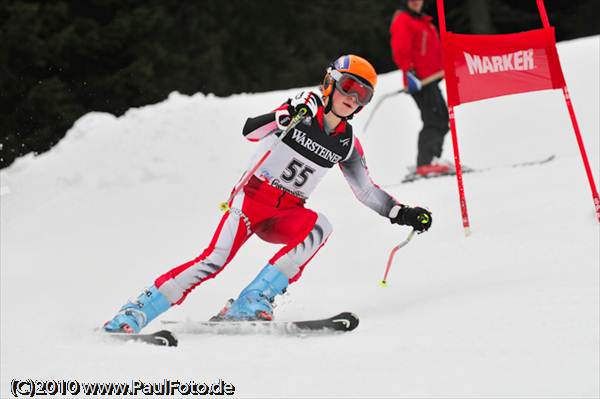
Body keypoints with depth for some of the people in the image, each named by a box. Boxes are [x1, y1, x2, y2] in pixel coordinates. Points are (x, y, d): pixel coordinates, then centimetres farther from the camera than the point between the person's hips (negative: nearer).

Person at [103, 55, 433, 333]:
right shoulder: (303, 110, -5)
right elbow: (250, 131, -18)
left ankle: (250, 304, -29)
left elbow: (366, 190, 17)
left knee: (319, 226, -29)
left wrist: (401, 213, 5)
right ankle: (135, 312, -17)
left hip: (286, 214, 4)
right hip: (253, 197, -4)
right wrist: (285, 116, -36)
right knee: (215, 259, -25)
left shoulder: (347, 143, 8)